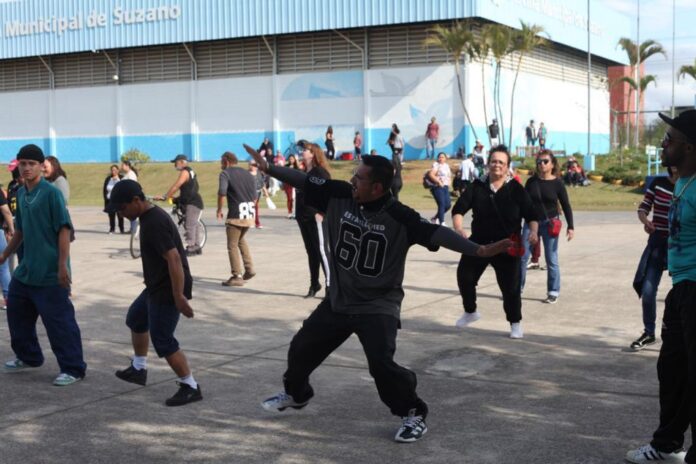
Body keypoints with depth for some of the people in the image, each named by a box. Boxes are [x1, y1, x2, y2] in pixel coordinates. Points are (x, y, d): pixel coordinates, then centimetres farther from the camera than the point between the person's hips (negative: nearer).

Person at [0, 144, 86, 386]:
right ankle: (28, 357, 38)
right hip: (26, 270, 8)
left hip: (50, 274, -8)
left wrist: (63, 266, -21)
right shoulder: (21, 194, 10)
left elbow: (64, 230, -16)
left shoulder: (51, 193, -13)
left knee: (59, 321, -4)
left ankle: (73, 369, 6)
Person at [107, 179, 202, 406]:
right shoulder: (152, 216, 9)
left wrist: (179, 296, -30)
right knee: (136, 318, 27)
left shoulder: (154, 223, -24)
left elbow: (173, 258, -30)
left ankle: (190, 387, 3)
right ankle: (138, 369, 42)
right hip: (157, 287, 11)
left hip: (167, 290, -11)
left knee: (162, 340, -6)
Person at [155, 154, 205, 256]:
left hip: (192, 203, -11)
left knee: (190, 226, -11)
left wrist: (165, 197, -18)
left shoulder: (185, 172, -13)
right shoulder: (190, 171, 19)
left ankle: (190, 248, -13)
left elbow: (175, 186, -19)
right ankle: (197, 247, 21)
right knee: (194, 225, 15)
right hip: (194, 203, 11)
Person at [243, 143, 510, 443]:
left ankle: (414, 415, 1)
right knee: (301, 348, 17)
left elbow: (436, 233, -32)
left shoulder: (399, 216, -23)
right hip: (338, 299, 6)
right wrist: (267, 166, -1)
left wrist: (479, 250, -43)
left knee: (381, 363, -22)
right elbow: (304, 181, -1)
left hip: (378, 305, -6)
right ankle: (295, 394, 46)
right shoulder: (338, 196, -9)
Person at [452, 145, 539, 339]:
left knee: (510, 286, -1)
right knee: (464, 277, 7)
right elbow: (459, 209, -7)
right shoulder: (477, 186, -3)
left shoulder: (516, 189, -6)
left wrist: (533, 230, -25)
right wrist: (459, 228, -24)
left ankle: (516, 324, 18)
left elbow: (531, 214, -5)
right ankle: (470, 312, 33)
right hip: (478, 243, 2)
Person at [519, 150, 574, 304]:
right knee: (521, 257, 3)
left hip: (549, 224, -3)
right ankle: (517, 288, 14)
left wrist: (570, 226, -9)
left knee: (551, 260, 2)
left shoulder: (557, 183, -4)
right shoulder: (531, 181, 3)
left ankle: (553, 292, 11)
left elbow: (566, 206, -1)